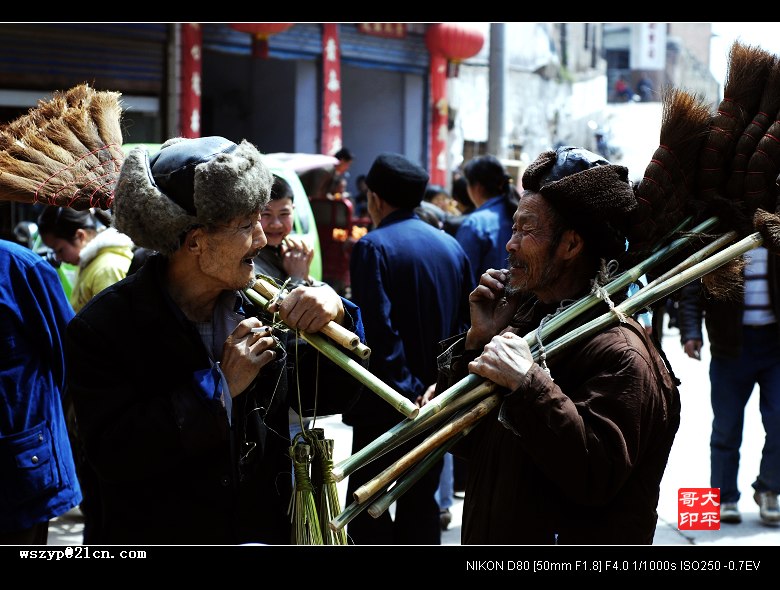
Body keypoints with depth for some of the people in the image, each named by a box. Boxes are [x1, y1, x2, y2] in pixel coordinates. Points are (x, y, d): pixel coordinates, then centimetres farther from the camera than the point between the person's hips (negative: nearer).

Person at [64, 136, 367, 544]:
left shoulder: (257, 303, -3)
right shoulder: (102, 327, -15)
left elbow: (326, 395, 5)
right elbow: (115, 456, -24)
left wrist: (336, 317, -13)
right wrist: (220, 386, -23)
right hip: (159, 536, -4)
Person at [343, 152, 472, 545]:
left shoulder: (373, 246, -12)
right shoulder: (450, 246, 7)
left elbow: (378, 329, -19)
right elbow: (465, 322, 10)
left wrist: (407, 390, -16)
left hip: (385, 405, -6)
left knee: (368, 509, 1)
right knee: (421, 503, 14)